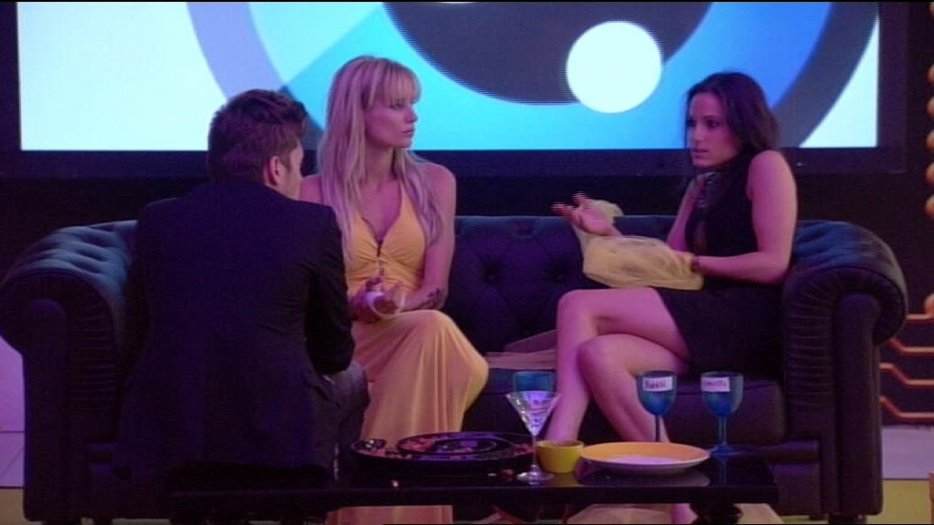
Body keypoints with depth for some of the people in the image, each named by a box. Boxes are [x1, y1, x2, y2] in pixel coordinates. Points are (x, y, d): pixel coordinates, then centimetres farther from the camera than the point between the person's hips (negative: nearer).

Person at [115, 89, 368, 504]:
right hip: (277, 436, -2)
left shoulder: (157, 220, 4)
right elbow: (335, 354, 7)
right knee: (353, 378, 28)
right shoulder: (315, 223, -3)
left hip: (165, 439, 3)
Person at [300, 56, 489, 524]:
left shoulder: (435, 182, 10)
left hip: (418, 335, 2)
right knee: (433, 329, -36)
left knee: (433, 329, -37)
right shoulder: (313, 193, 3)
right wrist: (356, 306, -21)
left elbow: (435, 290, 2)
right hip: (345, 342, -2)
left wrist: (400, 305, -21)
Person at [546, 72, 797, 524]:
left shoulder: (766, 166, 4)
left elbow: (773, 264, -8)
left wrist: (693, 262, -8)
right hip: (701, 323, 7)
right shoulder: (701, 186, 27)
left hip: (745, 323, -7)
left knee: (578, 306, -18)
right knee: (595, 354, -22)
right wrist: (608, 233, 5)